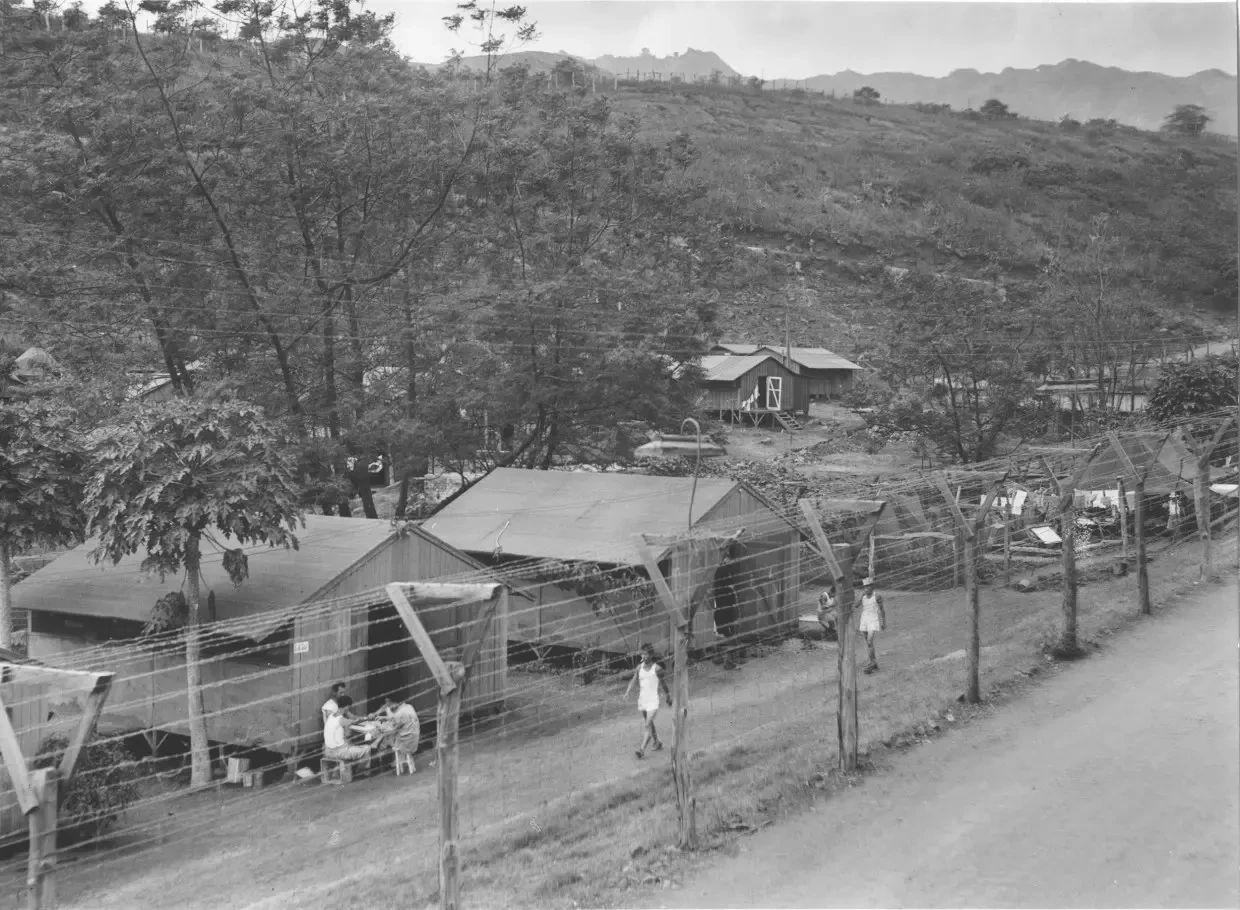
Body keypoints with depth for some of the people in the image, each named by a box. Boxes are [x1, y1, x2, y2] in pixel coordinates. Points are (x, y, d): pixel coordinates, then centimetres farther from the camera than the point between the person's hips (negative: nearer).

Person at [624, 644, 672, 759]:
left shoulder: (657, 668, -9)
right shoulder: (640, 667, 3)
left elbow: (663, 684, 2)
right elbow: (634, 680, 0)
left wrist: (669, 698, 11)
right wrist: (627, 692, -16)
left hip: (653, 701, -6)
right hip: (642, 700, 6)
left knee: (647, 725, -13)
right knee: (649, 724, 20)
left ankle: (642, 750, -16)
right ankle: (658, 742, 39)